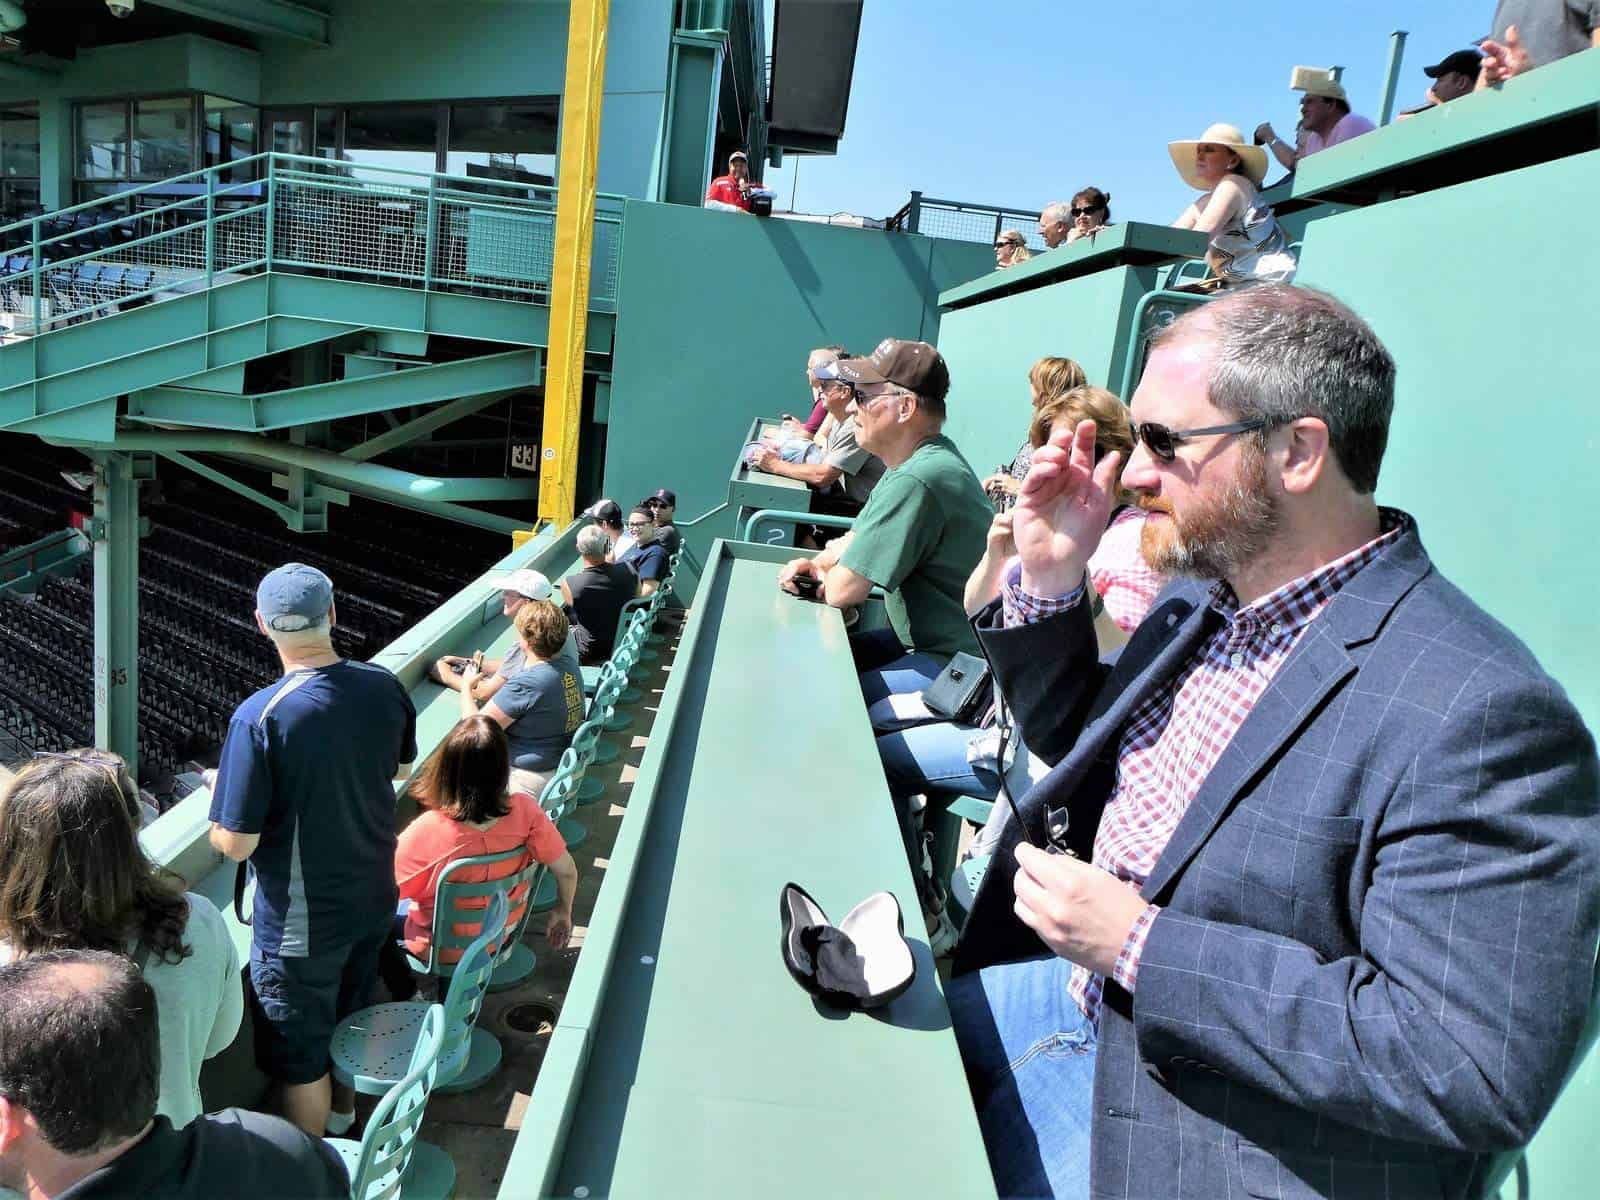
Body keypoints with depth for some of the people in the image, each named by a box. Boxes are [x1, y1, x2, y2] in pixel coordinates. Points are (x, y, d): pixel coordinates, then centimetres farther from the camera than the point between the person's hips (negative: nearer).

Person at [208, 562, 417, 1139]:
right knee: (351, 1014, 30)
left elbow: (236, 844, -22)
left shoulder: (260, 717, -28)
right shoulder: (384, 687, -11)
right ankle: (343, 1111, 54)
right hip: (374, 898, 6)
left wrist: (218, 797, -2)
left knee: (300, 1059, 16)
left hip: (300, 924, -5)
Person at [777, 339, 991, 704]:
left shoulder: (915, 481, -26)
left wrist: (828, 572, 1)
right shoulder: (911, 461, 9)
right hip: (925, 639, 10)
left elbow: (842, 592, -22)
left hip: (957, 661, -10)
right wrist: (817, 563, -1)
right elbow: (859, 537, 19)